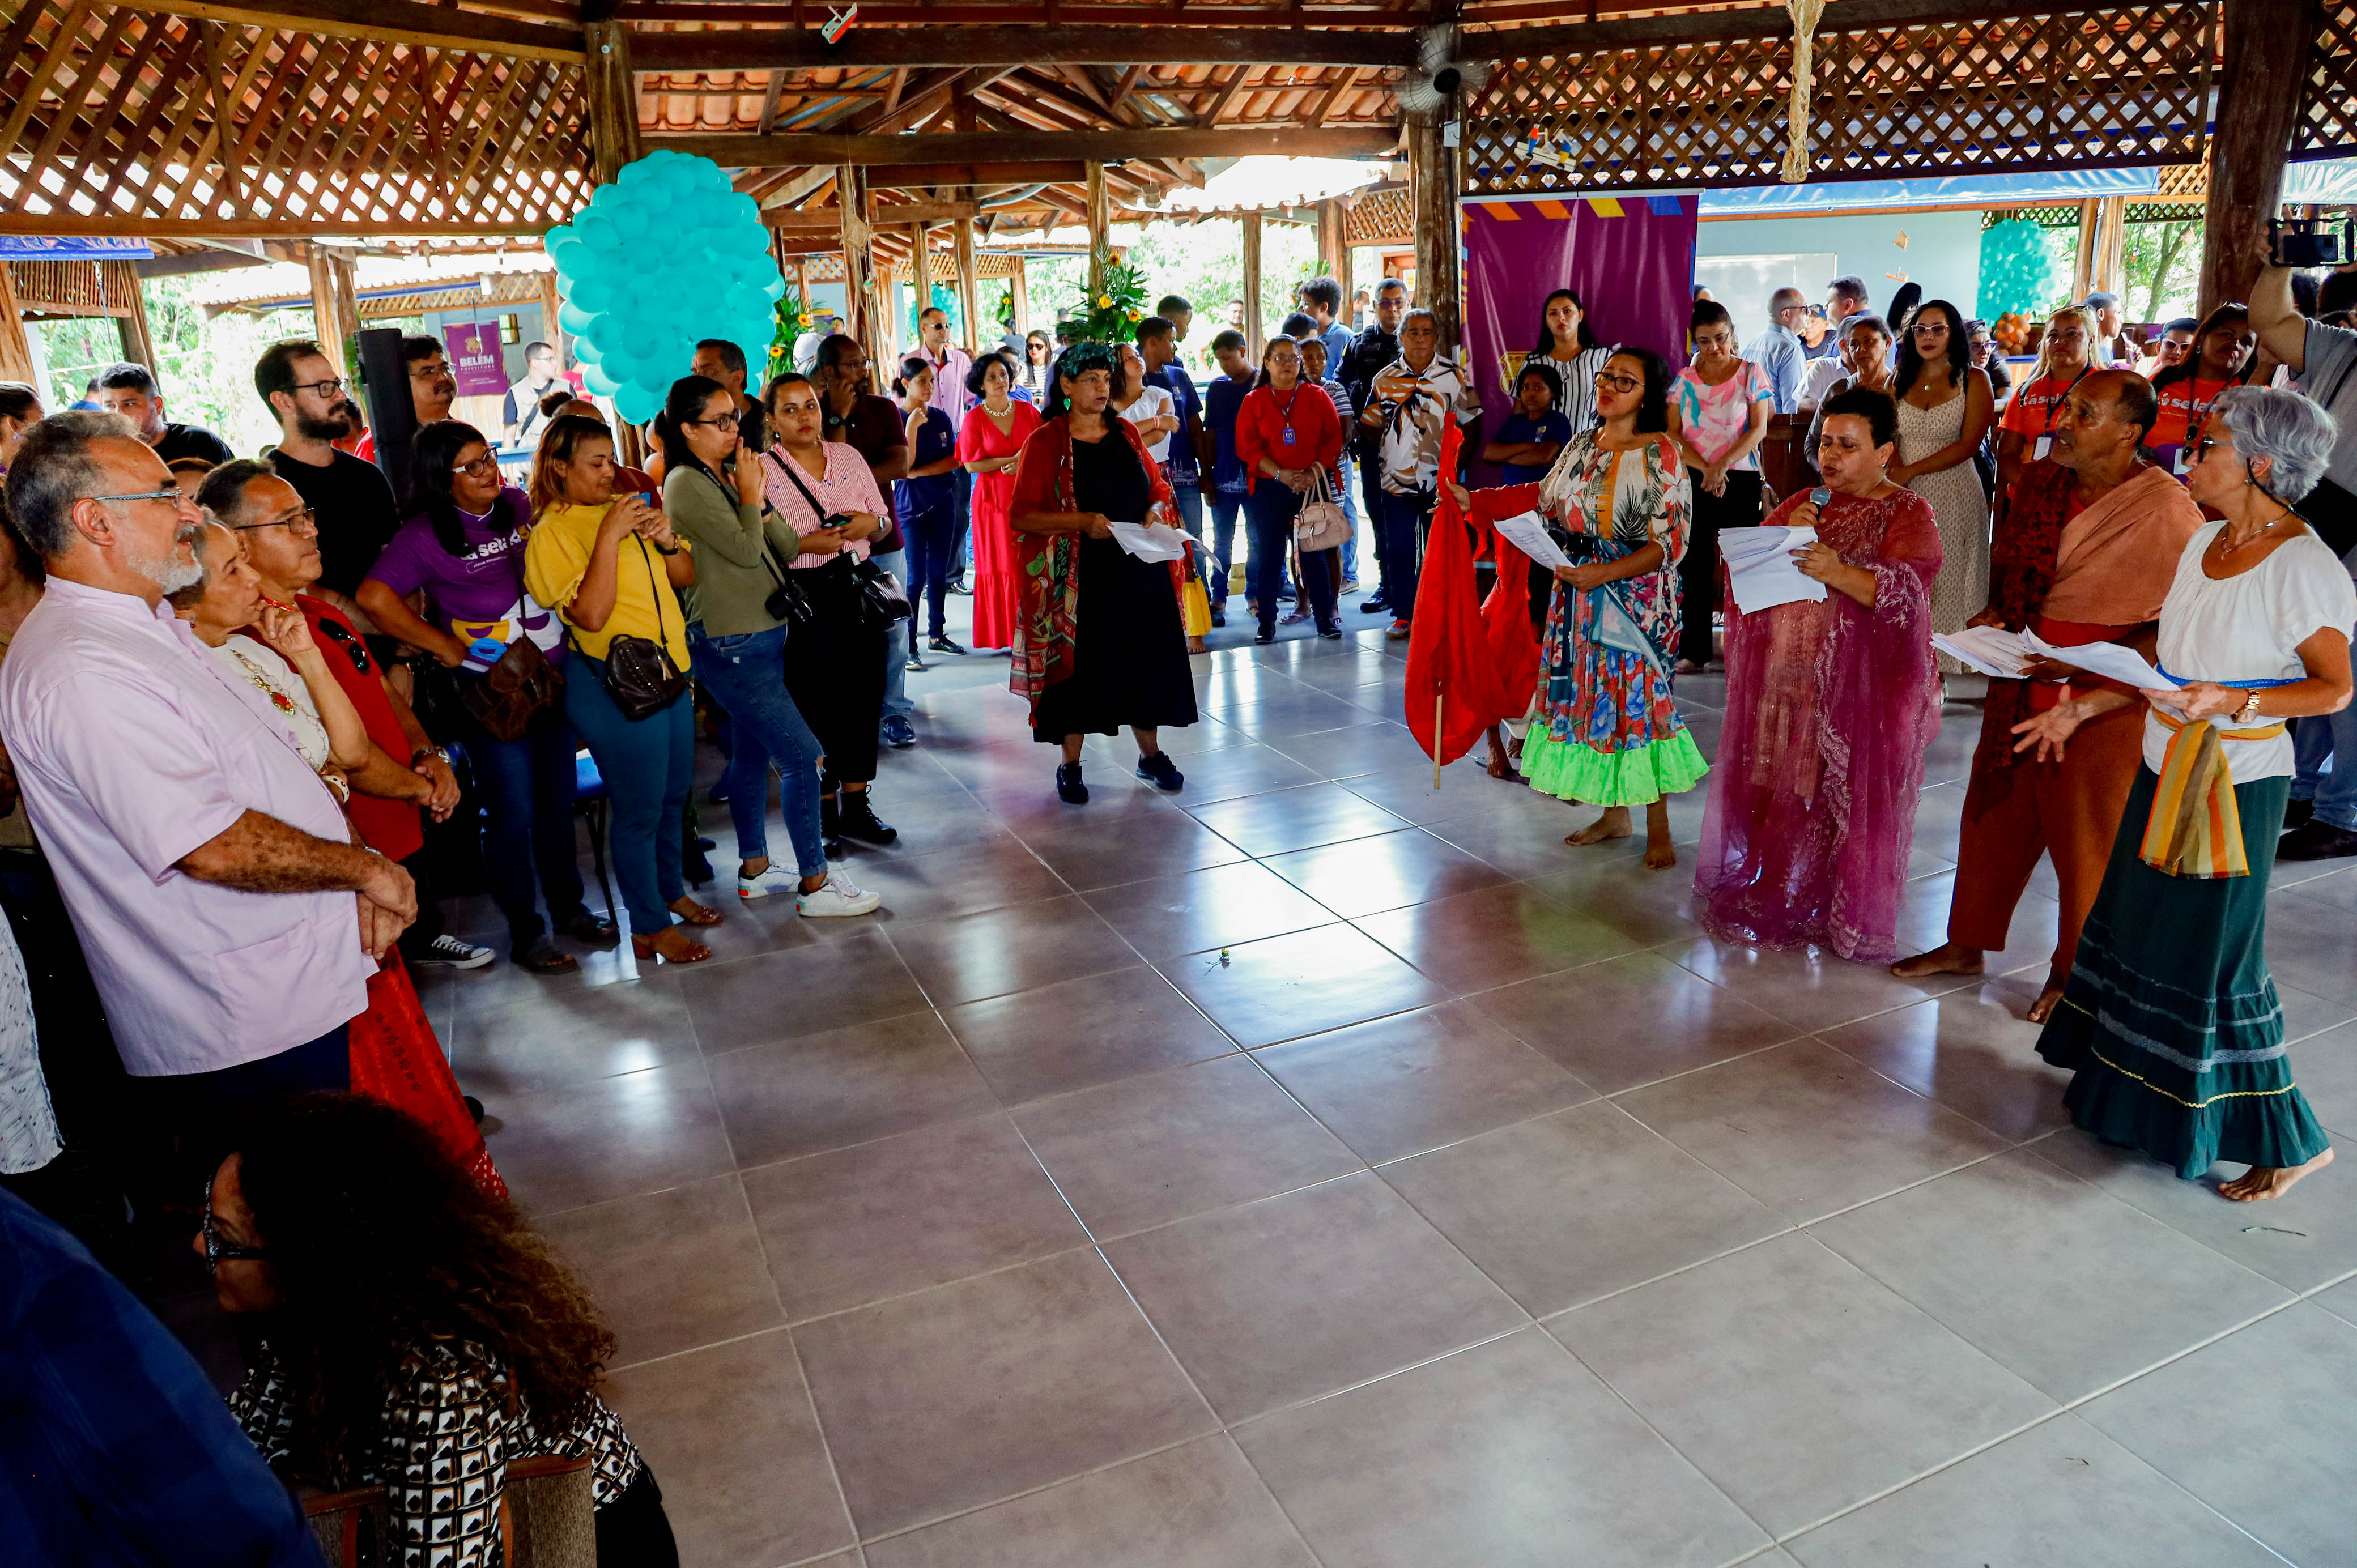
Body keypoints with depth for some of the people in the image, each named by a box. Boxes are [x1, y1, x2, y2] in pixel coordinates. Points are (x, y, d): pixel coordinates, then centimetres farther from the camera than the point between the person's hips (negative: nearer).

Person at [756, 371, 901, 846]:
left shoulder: (848, 455, 10)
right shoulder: (761, 471, -4)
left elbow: (884, 518, 15)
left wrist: (870, 523, -7)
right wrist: (806, 545, -20)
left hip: (856, 591, 4)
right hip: (803, 601, -4)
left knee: (863, 698, 8)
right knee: (816, 708, 2)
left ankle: (857, 806, 21)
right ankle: (824, 811, 18)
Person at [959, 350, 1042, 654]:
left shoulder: (1027, 411, 7)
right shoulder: (974, 418, 0)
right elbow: (971, 465, -6)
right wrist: (1011, 460, -11)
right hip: (994, 499, -2)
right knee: (1000, 565, 1)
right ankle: (1004, 634, 9)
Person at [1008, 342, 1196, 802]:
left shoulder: (1126, 433, 10)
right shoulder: (1046, 442, -4)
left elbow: (1159, 488, 18)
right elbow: (1022, 514, -10)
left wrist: (1156, 511, -5)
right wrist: (1082, 522, -21)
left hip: (1140, 570, 4)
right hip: (1079, 577, -4)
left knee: (1145, 660, 9)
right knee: (1079, 666, 3)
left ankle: (1150, 754, 25)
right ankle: (1070, 766, 17)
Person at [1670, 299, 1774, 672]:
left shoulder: (1751, 373, 3)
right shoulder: (1684, 379, 8)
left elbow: (1759, 429, -3)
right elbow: (1674, 434, 2)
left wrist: (1723, 464, -16)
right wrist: (1705, 468, -11)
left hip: (1741, 477, -2)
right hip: (1696, 479, 2)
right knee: (1694, 564, 1)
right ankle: (1693, 650, 6)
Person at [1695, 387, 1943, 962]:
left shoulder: (1909, 515, -2)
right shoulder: (1805, 503, 14)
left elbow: (1906, 594, -16)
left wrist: (1842, 574, -33)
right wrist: (1787, 536, -9)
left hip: (1861, 687, -4)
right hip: (1786, 676, 5)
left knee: (1848, 797, 0)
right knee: (1777, 790, 8)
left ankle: (1846, 916, 14)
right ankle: (1769, 898, 22)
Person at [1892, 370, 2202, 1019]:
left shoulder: (2165, 511, -16)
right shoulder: (2040, 482, 3)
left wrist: (2089, 687, -23)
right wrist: (1992, 615, 0)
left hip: (2106, 703, -6)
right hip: (2021, 684, 6)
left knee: (2086, 836, 7)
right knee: (1994, 812, 15)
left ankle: (2075, 974, 27)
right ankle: (1967, 944, 32)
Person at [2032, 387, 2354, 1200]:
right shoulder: (2204, 542, 5)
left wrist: (2231, 702, -28)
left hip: (2236, 785, -8)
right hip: (2166, 768, 8)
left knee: (2212, 957, -1)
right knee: (2139, 929, 17)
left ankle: (2290, 1141, 16)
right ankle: (2129, 1088, 36)